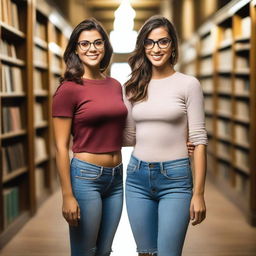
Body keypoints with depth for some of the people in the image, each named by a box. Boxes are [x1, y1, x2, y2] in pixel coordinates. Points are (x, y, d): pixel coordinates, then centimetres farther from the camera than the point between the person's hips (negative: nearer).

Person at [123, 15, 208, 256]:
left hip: (175, 178, -4)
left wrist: (198, 193, -10)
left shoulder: (188, 84, -4)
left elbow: (199, 140, -7)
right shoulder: (134, 86, 8)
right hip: (137, 176, 4)